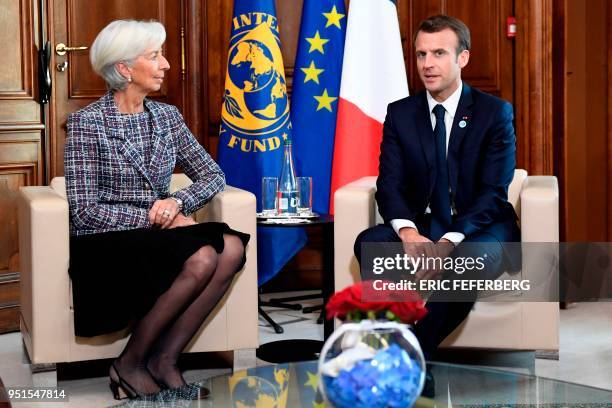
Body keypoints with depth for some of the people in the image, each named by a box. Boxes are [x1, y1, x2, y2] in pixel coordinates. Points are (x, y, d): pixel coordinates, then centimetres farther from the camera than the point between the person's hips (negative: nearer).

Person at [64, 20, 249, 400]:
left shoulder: (167, 116, 10)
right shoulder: (88, 122, -8)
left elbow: (213, 174, 9)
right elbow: (84, 211, -12)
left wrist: (177, 202, -12)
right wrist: (152, 217, -16)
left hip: (157, 237, 6)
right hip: (104, 245, -6)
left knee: (231, 249, -25)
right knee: (202, 259, -31)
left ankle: (164, 360, -15)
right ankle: (130, 364, -13)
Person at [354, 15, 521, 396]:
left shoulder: (495, 112, -4)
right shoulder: (400, 113, 5)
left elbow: (493, 193, -11)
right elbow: (389, 185, -2)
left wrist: (449, 242, -28)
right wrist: (408, 232, -25)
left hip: (479, 229, -3)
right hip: (421, 226, 3)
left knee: (476, 256, -37)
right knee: (368, 243, -27)